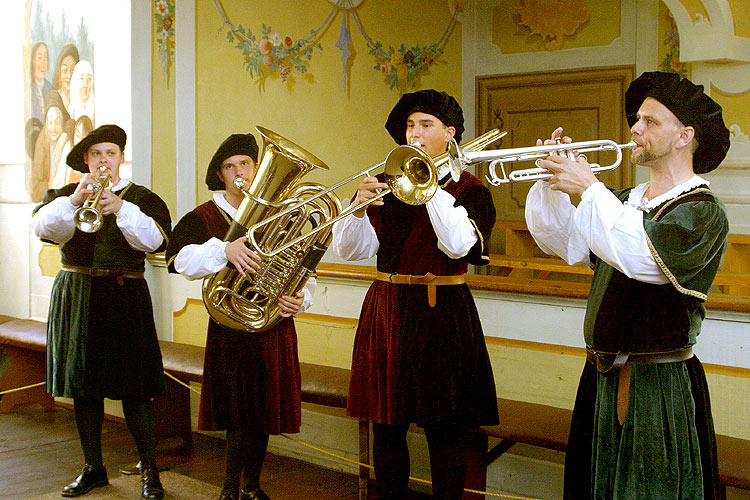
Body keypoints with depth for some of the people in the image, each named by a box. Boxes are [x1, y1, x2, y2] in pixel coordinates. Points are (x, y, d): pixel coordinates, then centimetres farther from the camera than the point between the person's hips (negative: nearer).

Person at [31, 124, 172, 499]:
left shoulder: (141, 198, 4)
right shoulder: (63, 195, 11)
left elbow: (155, 239, -16)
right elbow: (42, 227, -10)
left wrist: (121, 208, -31)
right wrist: (74, 201, -26)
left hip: (125, 299, -3)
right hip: (75, 297, 3)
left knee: (134, 390, -6)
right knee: (84, 387, 8)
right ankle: (93, 468, 22)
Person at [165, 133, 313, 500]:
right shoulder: (205, 216, 2)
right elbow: (182, 259, -17)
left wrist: (300, 299, -11)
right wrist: (223, 249, -33)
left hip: (275, 325, 3)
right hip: (232, 327, -3)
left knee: (262, 413, 10)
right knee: (240, 413, -5)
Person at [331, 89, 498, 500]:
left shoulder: (469, 190, 1)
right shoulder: (387, 184, 10)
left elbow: (458, 245, -18)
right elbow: (349, 250, 3)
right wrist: (358, 209, -16)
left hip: (441, 312, -3)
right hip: (386, 310, 4)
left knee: (444, 432, -1)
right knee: (386, 426, 7)